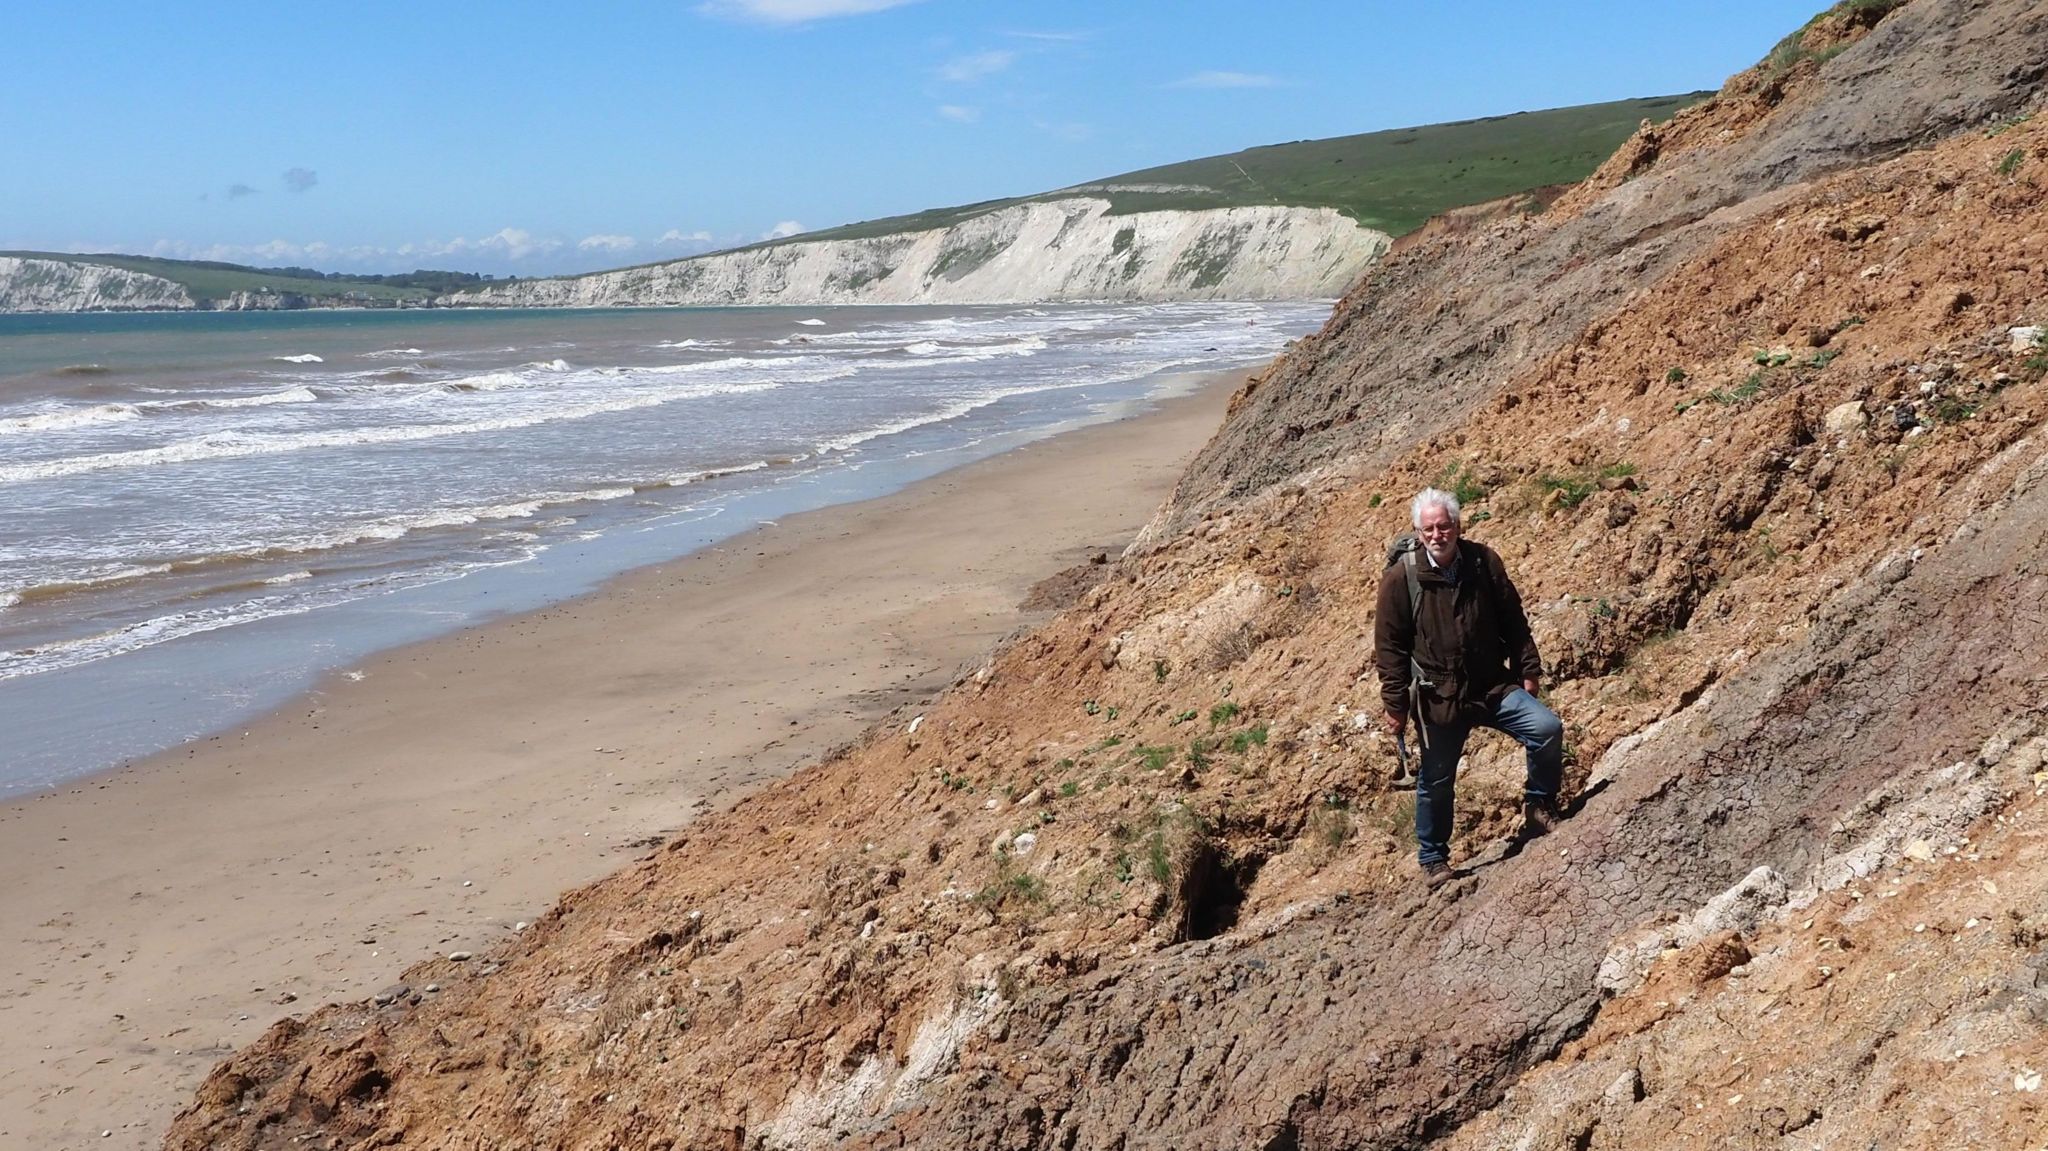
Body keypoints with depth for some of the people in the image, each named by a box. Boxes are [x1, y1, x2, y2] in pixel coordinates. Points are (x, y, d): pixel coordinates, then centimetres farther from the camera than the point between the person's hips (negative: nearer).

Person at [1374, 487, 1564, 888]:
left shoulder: (1483, 562, -3)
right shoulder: (1400, 578, -11)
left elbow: (1513, 621, 7)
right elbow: (1389, 647, -7)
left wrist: (1528, 669, 7)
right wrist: (1395, 704, -8)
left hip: (1494, 686, 2)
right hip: (1438, 699, -2)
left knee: (1547, 728, -16)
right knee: (1436, 781, 9)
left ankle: (1539, 806, 9)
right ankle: (1433, 859, 30)